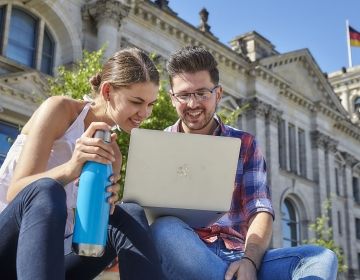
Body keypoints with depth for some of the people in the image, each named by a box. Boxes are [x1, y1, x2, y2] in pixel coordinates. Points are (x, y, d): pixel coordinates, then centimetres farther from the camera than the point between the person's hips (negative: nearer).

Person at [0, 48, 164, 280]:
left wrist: (106, 204, -20)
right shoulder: (60, 109, -7)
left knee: (130, 215, -19)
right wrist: (70, 169, -35)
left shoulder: (112, 151, 10)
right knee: (46, 191, -35)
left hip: (51, 251, 5)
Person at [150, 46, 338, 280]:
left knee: (321, 258, -23)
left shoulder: (244, 144, 12)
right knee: (166, 230, -36)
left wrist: (249, 260, -20)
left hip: (237, 256, 2)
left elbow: (261, 211, 0)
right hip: (183, 255, -1)